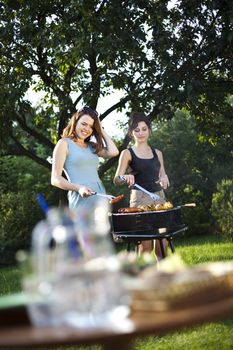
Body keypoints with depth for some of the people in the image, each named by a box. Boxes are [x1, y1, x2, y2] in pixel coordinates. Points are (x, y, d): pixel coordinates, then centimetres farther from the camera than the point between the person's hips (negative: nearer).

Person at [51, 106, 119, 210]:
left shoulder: (92, 146, 22)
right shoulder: (64, 143, 3)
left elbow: (113, 152, 2)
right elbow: (55, 179, -5)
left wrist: (101, 130, 13)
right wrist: (78, 188, -22)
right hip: (81, 201, -6)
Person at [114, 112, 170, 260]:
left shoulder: (157, 153, 16)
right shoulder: (127, 153, 4)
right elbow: (117, 179, -3)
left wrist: (164, 178, -3)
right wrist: (126, 177, -25)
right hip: (140, 198, -4)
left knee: (162, 244, 2)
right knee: (145, 245, -8)